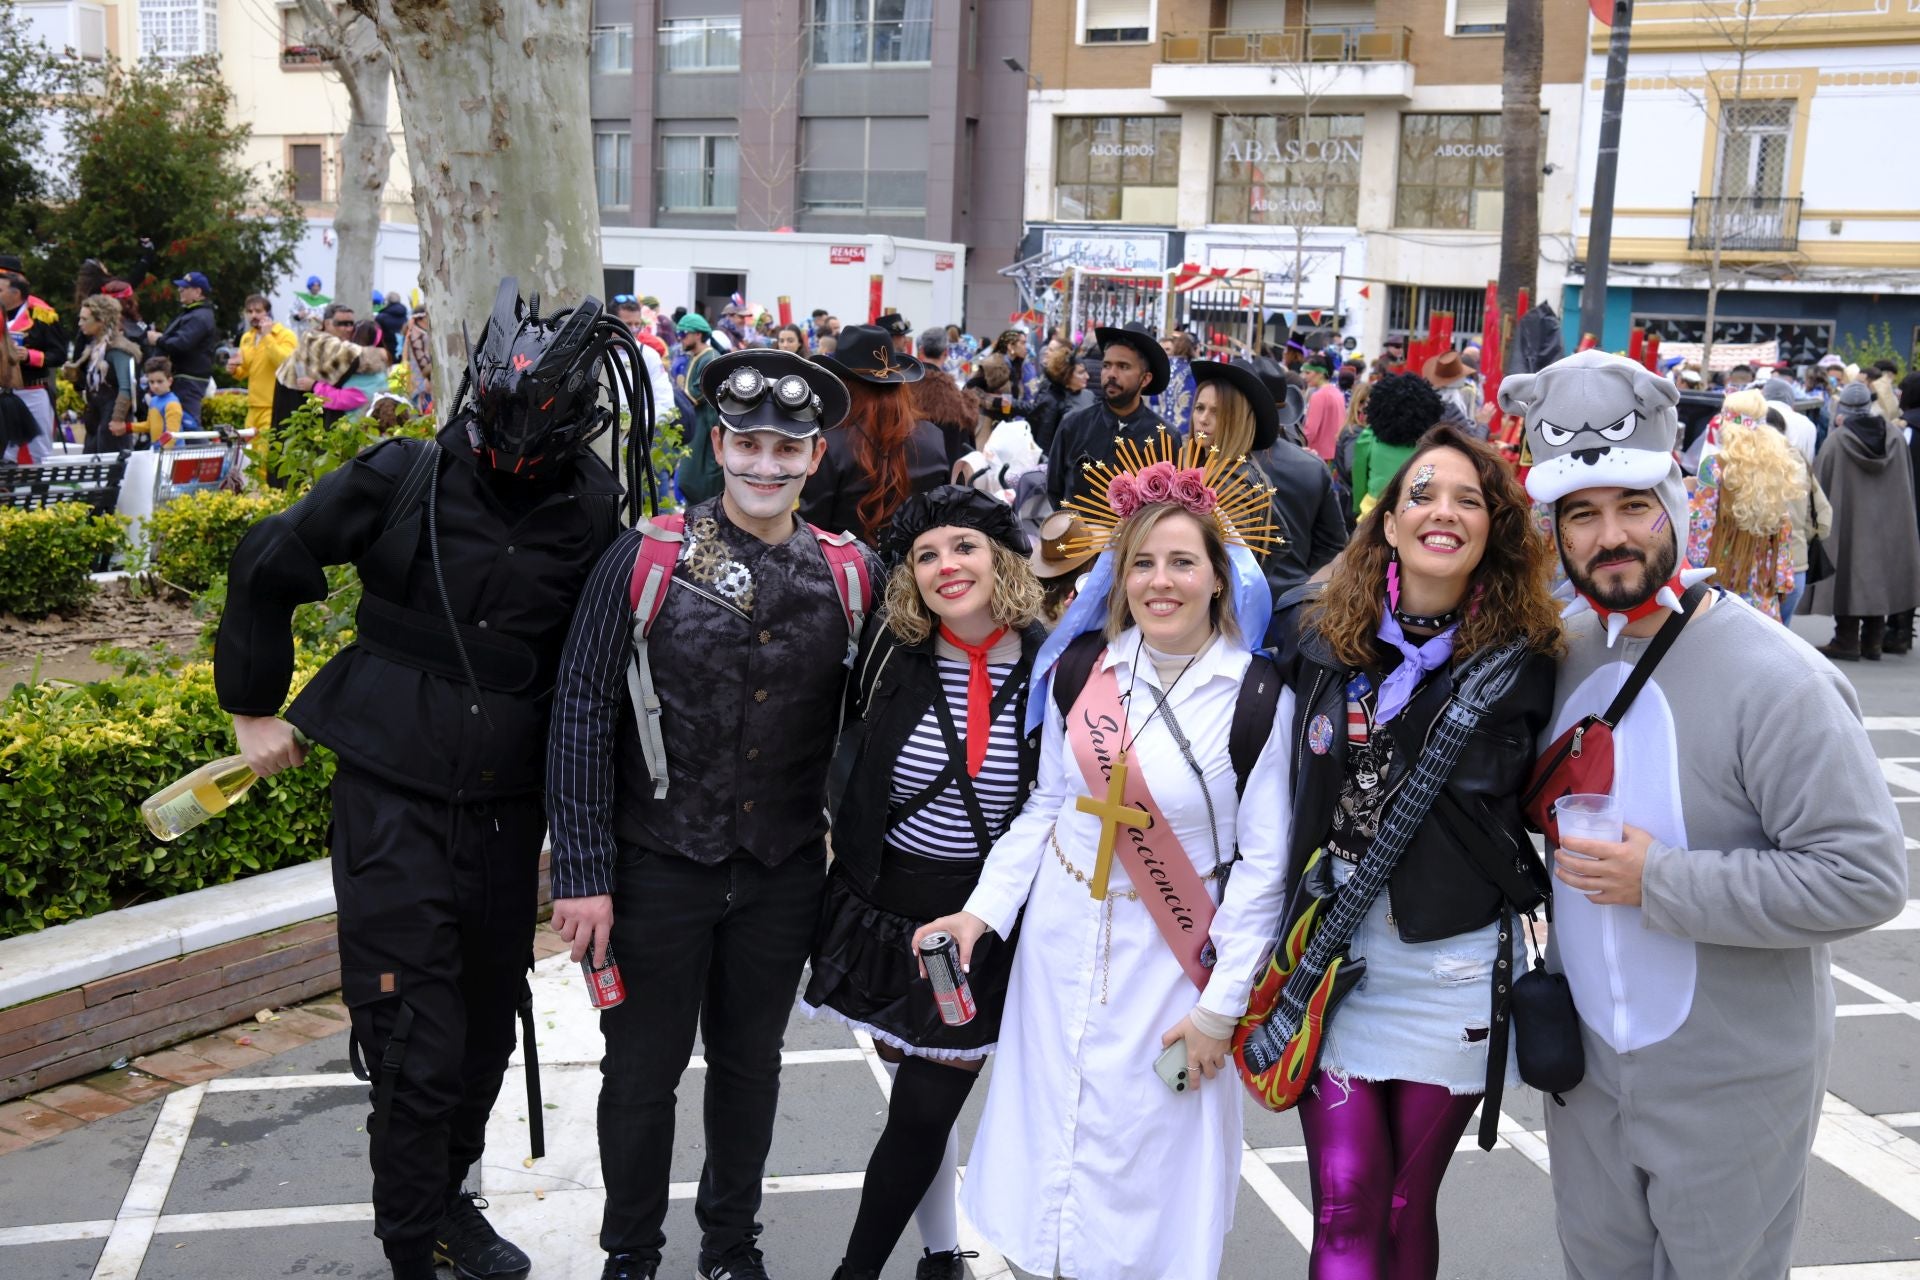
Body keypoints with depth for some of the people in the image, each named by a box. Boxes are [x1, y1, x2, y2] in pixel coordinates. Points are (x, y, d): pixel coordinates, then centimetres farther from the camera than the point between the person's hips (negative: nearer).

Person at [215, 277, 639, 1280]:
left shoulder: (595, 510, -4)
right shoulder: (405, 477, -11)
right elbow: (266, 568, 1)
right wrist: (253, 707, 7)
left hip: (507, 801, 3)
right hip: (394, 793, -3)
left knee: (489, 1015, 16)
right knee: (415, 1038, -3)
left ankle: (449, 1194, 40)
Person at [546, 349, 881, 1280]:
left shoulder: (853, 575, -3)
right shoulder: (644, 559, -10)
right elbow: (582, 715, -9)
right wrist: (583, 872, -12)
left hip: (785, 874, 2)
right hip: (657, 867, -2)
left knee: (751, 1063, 19)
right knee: (642, 1071, 13)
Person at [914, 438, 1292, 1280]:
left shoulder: (1259, 696, -11)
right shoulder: (1080, 667, -2)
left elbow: (1262, 862, -8)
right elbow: (1046, 804, 8)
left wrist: (1220, 1005, -8)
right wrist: (983, 910, -1)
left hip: (1168, 956, -3)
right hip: (1060, 936, 3)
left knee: (1145, 1152, 6)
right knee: (1047, 1132, 12)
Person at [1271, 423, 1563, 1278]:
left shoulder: (1523, 661, -4)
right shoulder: (1316, 633, 0)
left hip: (1453, 976, -1)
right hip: (1330, 958, 1)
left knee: (1407, 1208, 12)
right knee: (1344, 1211, -1)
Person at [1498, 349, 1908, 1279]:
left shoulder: (1775, 679, -20)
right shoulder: (1565, 649, 0)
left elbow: (1866, 876, -24)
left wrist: (1660, 883, -25)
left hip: (1732, 1081, -5)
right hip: (1588, 1057, 6)